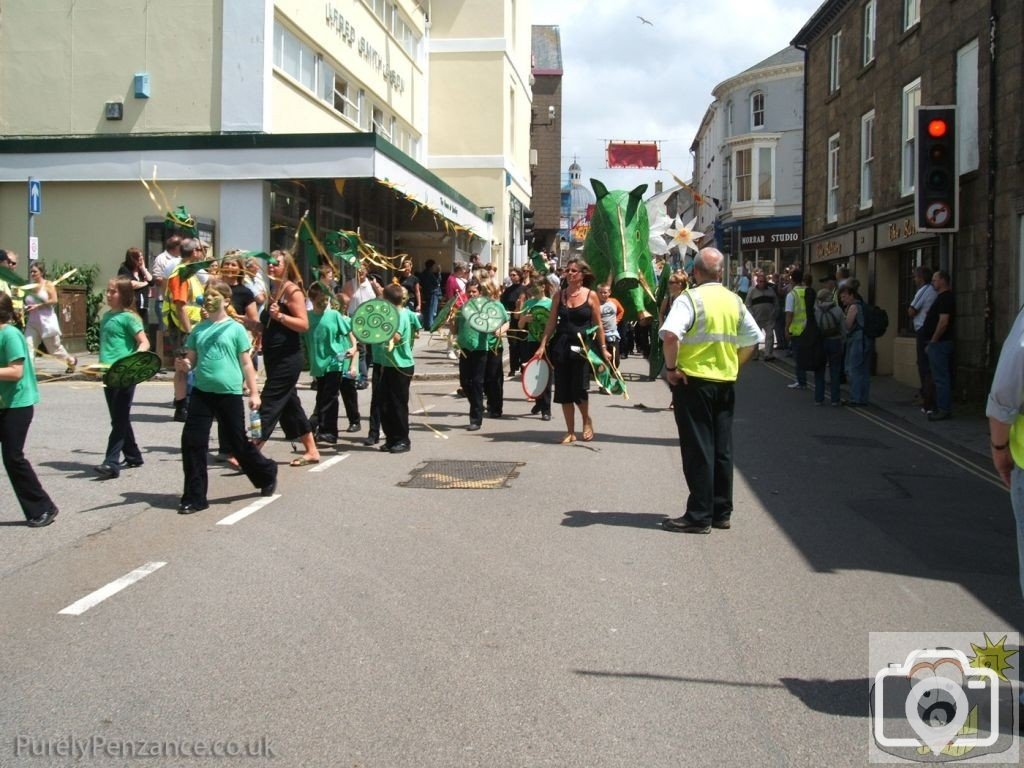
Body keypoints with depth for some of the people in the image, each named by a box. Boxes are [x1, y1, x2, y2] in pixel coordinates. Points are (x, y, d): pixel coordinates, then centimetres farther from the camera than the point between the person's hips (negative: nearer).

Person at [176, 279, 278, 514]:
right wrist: (184, 365, -11)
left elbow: (246, 363, -1)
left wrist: (254, 393, -4)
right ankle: (195, 497, 5)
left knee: (239, 443, 4)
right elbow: (191, 361, 12)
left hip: (229, 393, -4)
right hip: (202, 391, 4)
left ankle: (267, 474, 31)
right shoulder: (198, 330, 9)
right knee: (192, 441, -4)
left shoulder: (235, 329, -1)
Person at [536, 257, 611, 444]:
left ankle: (587, 420, 21)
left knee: (579, 390, -9)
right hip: (561, 346, 3)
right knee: (564, 391, 4)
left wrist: (603, 348, -1)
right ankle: (570, 432, 16)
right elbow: (551, 323, 8)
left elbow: (598, 325, 1)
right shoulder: (559, 295, 6)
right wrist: (542, 345, 1)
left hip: (582, 347, -3)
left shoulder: (591, 295, -1)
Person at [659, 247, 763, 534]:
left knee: (697, 449, -1)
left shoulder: (690, 298, -11)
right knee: (722, 449, 12)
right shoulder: (735, 301, 8)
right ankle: (722, 512, 19)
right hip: (726, 382, 6)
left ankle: (699, 516, 3)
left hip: (693, 381, -5)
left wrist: (671, 367, -14)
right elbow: (752, 341, 12)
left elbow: (670, 335, -26)